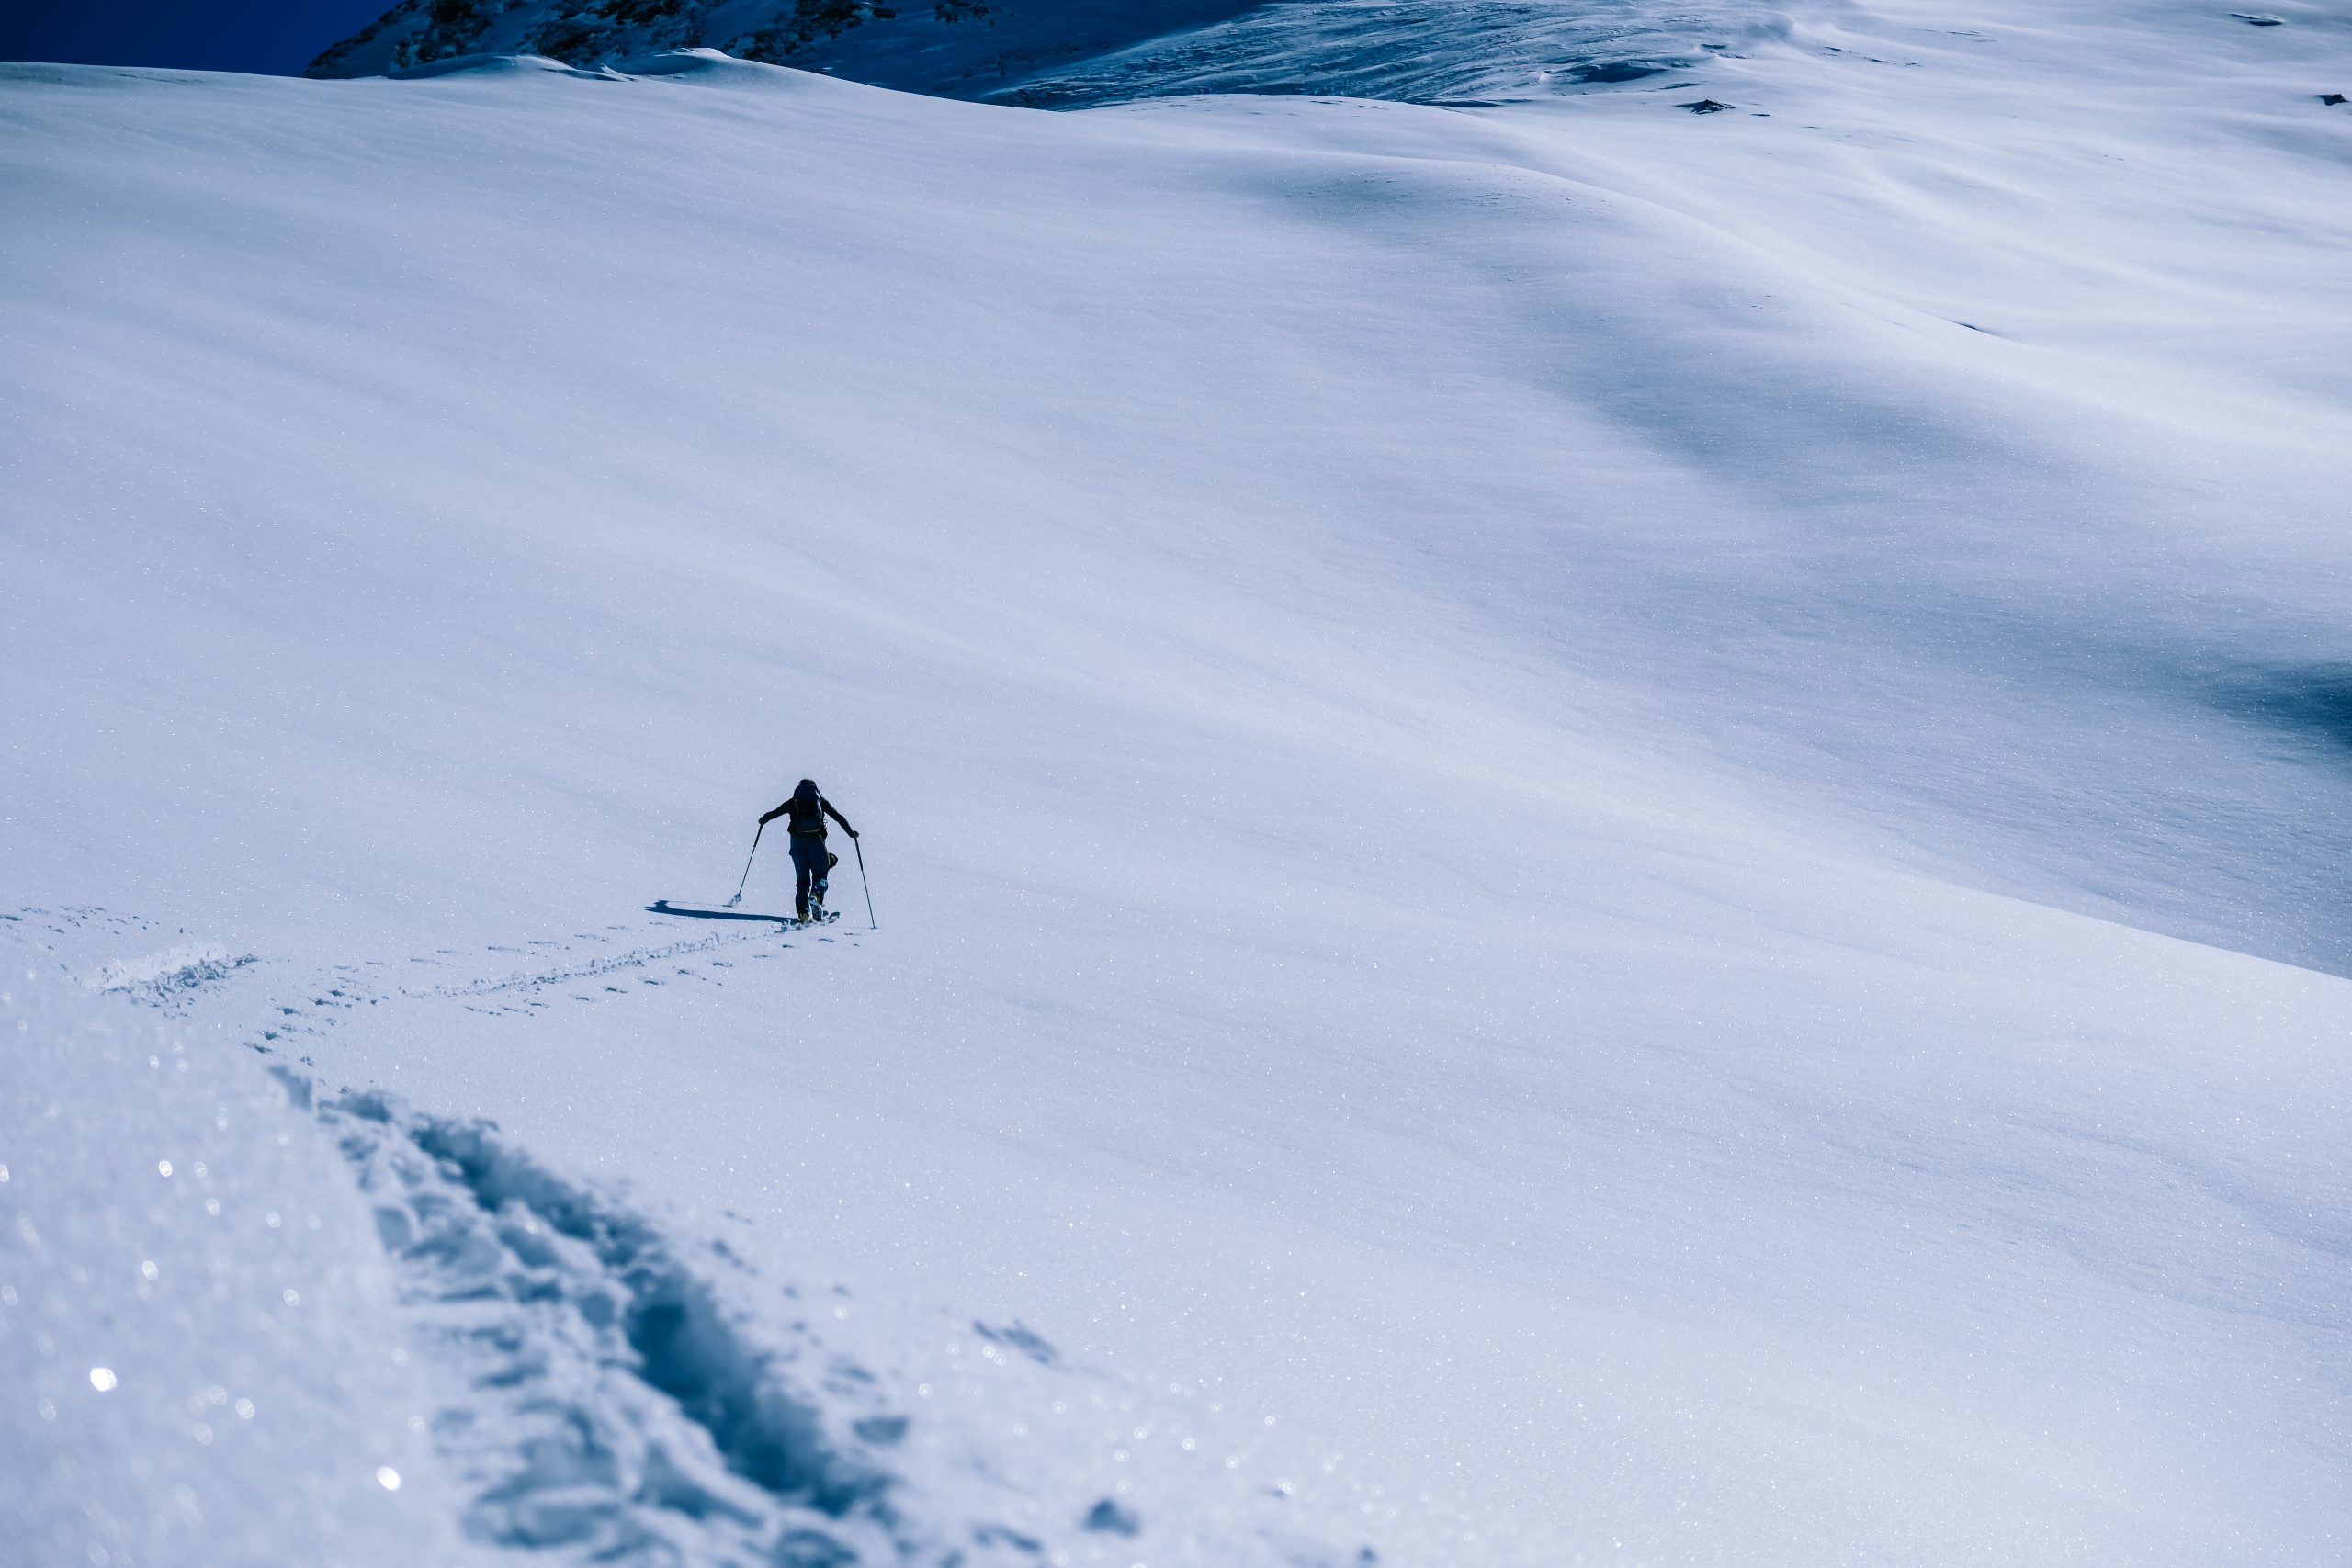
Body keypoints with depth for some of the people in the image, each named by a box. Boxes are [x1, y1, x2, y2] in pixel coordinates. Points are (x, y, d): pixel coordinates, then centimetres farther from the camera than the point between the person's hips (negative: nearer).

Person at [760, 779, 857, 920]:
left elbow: (773, 814, 19)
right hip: (816, 839, -1)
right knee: (820, 873, 8)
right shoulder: (821, 800, 15)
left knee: (802, 878, 8)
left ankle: (803, 911, -7)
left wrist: (763, 820, 39)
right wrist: (851, 833, 21)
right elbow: (839, 817, 12)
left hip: (797, 839, 1)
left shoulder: (793, 802, 17)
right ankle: (816, 894, -26)